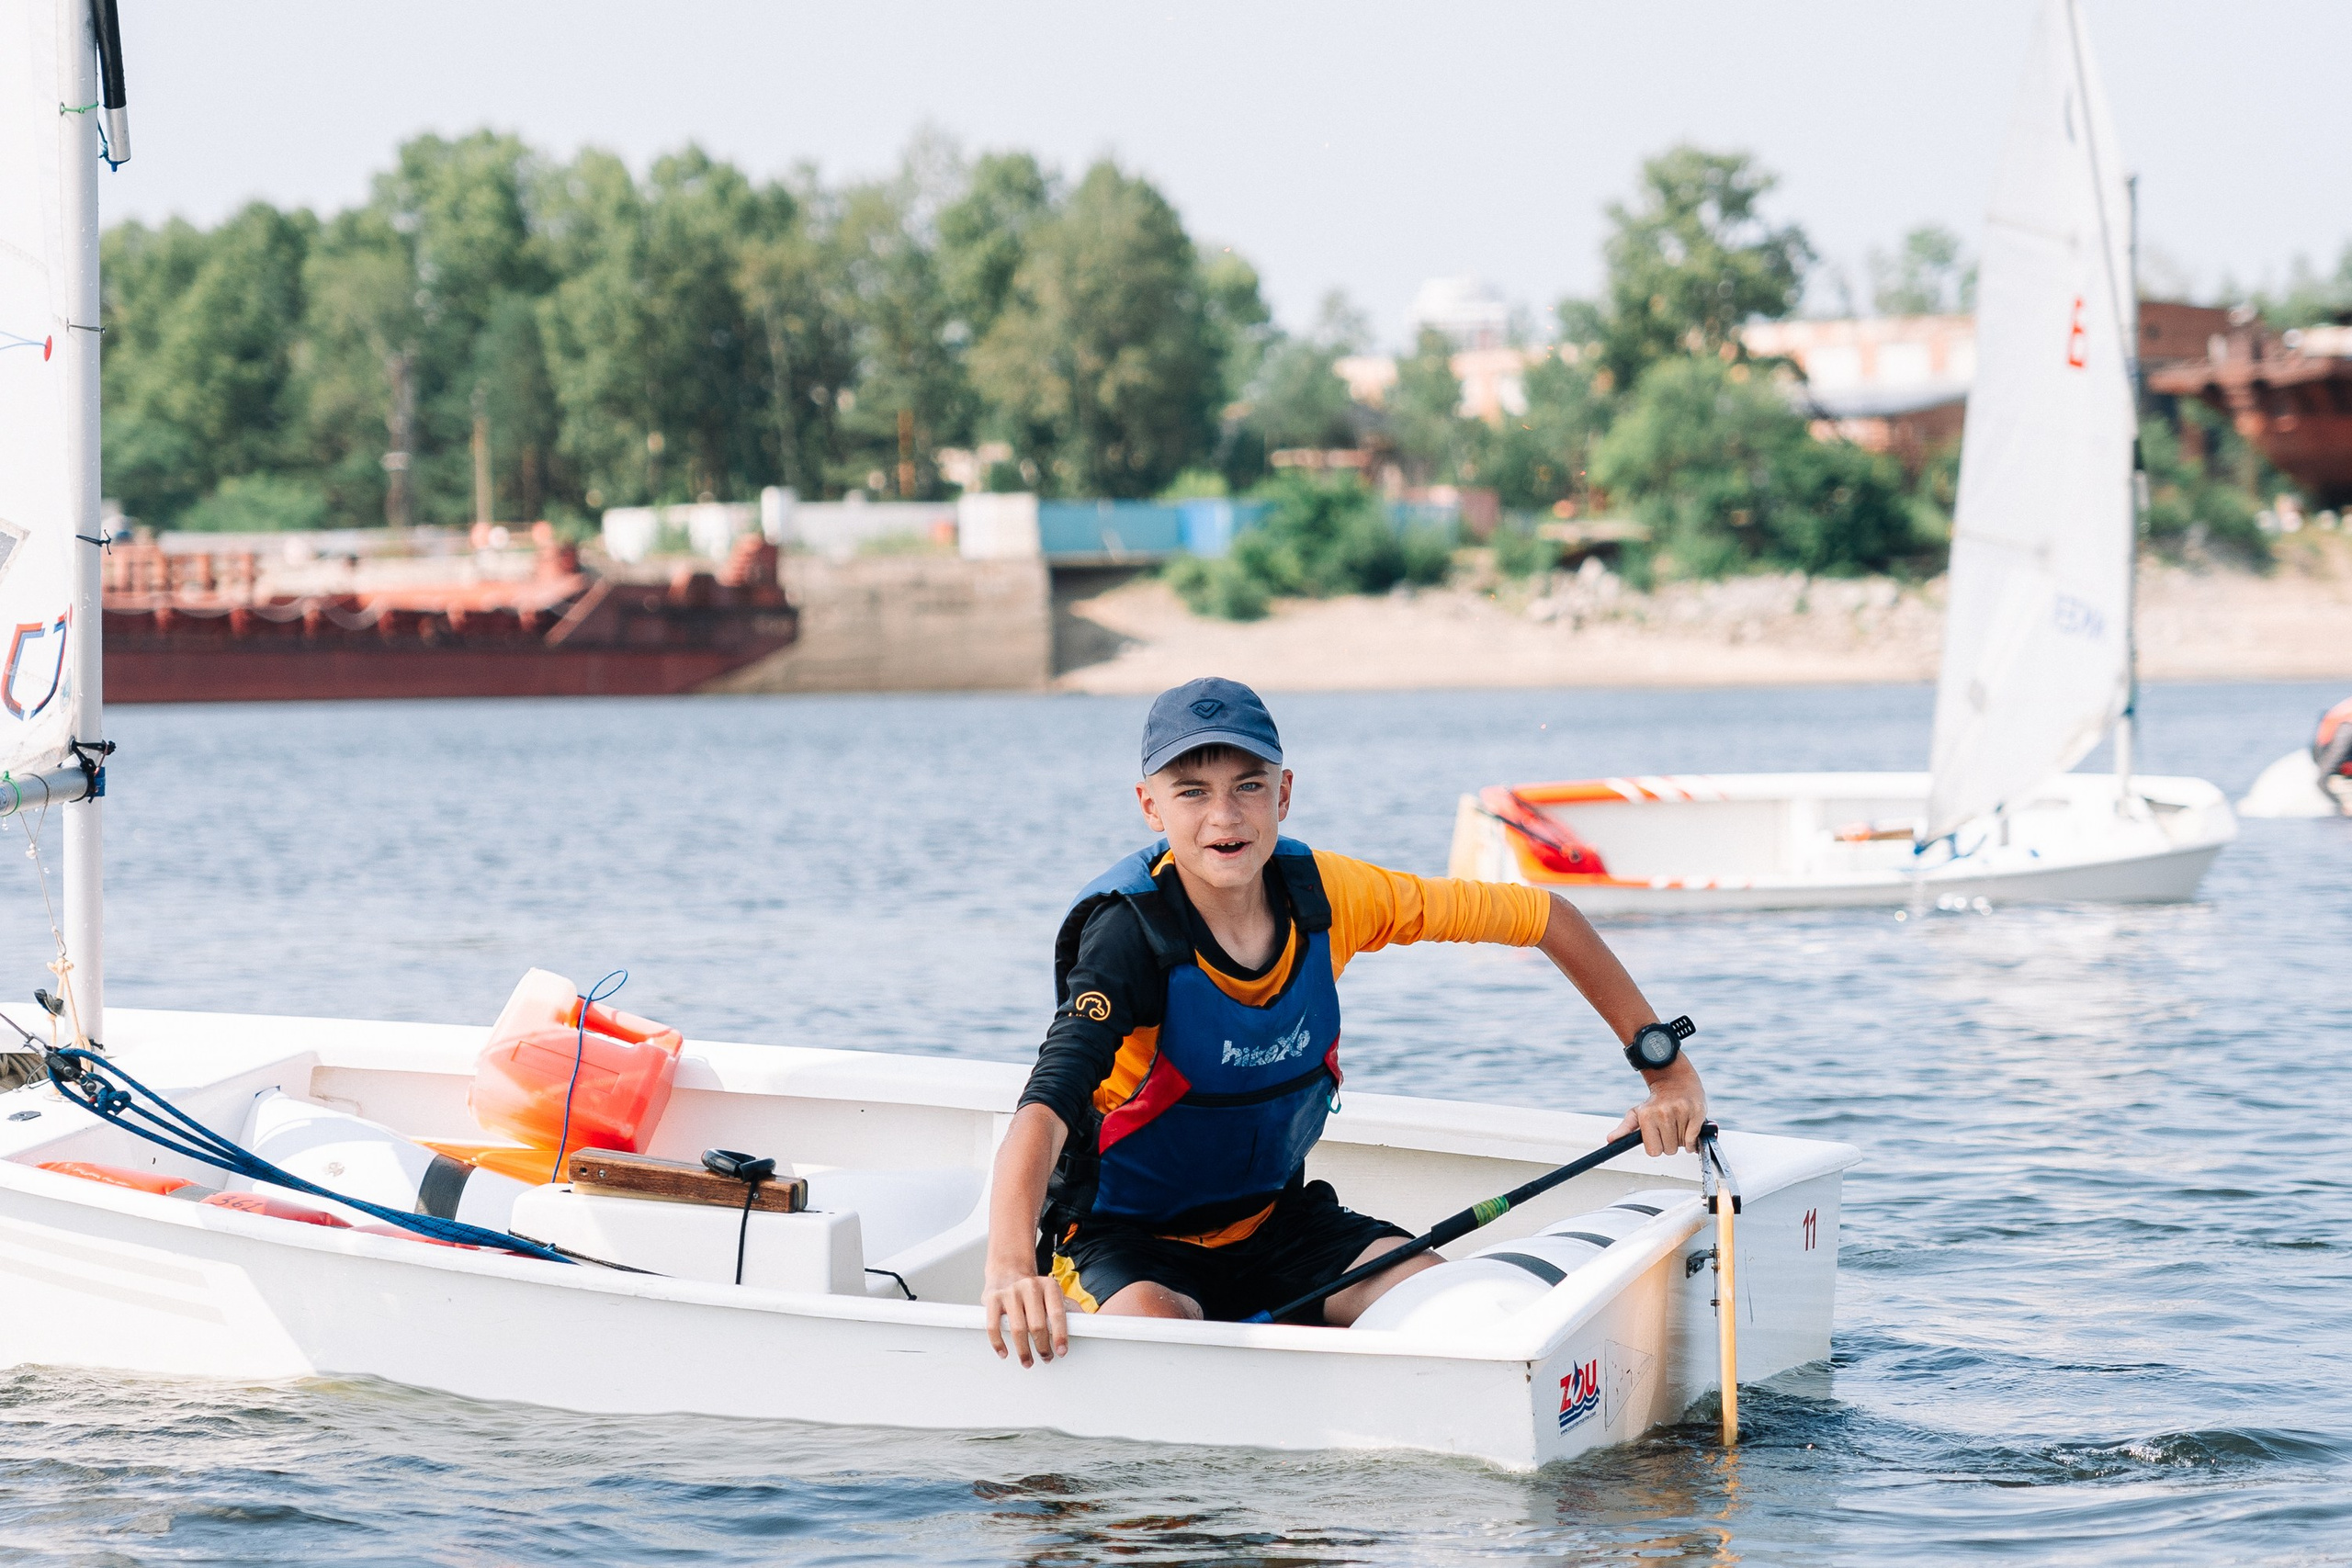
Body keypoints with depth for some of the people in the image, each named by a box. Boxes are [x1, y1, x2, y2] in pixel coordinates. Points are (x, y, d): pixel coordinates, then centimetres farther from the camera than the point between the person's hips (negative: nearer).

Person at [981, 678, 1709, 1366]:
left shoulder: (1328, 895, -9)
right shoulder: (1130, 936, -24)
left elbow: (1545, 917, 2)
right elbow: (1043, 1109, -40)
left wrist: (1669, 1069, -3)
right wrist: (1010, 1272, -59)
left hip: (1274, 1220, 5)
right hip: (1128, 1242, -5)